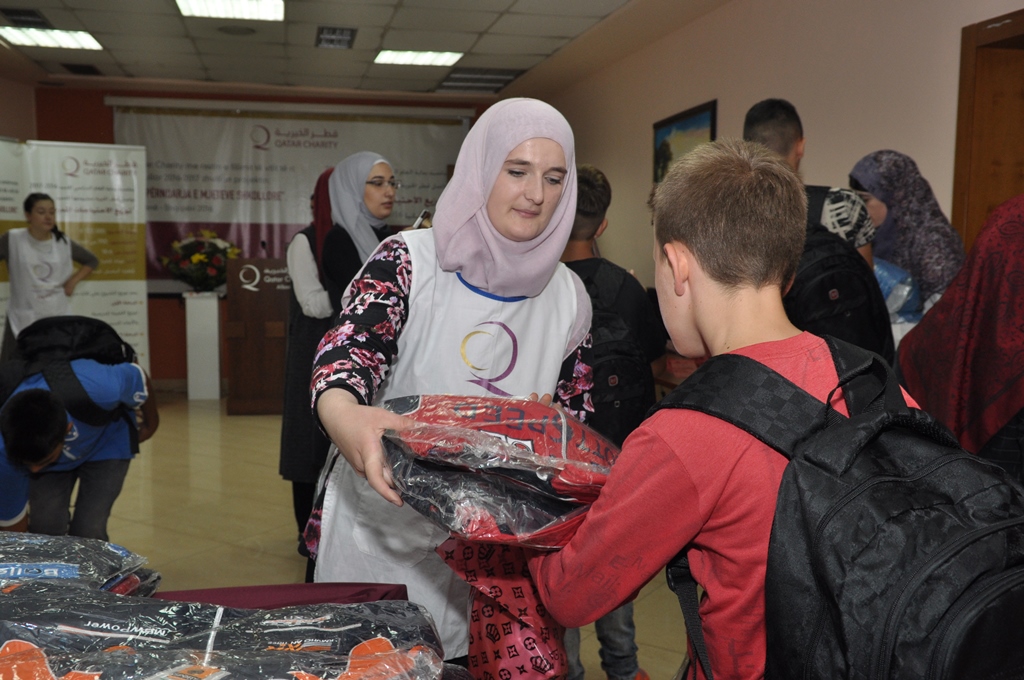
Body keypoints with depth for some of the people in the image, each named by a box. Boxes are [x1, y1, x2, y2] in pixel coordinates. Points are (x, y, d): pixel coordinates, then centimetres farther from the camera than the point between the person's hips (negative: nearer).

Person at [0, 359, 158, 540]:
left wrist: (150, 422, 0)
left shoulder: (99, 389, -43)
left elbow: (138, 376, -18)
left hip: (106, 444, -1)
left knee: (88, 535, -13)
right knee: (43, 531, -15)